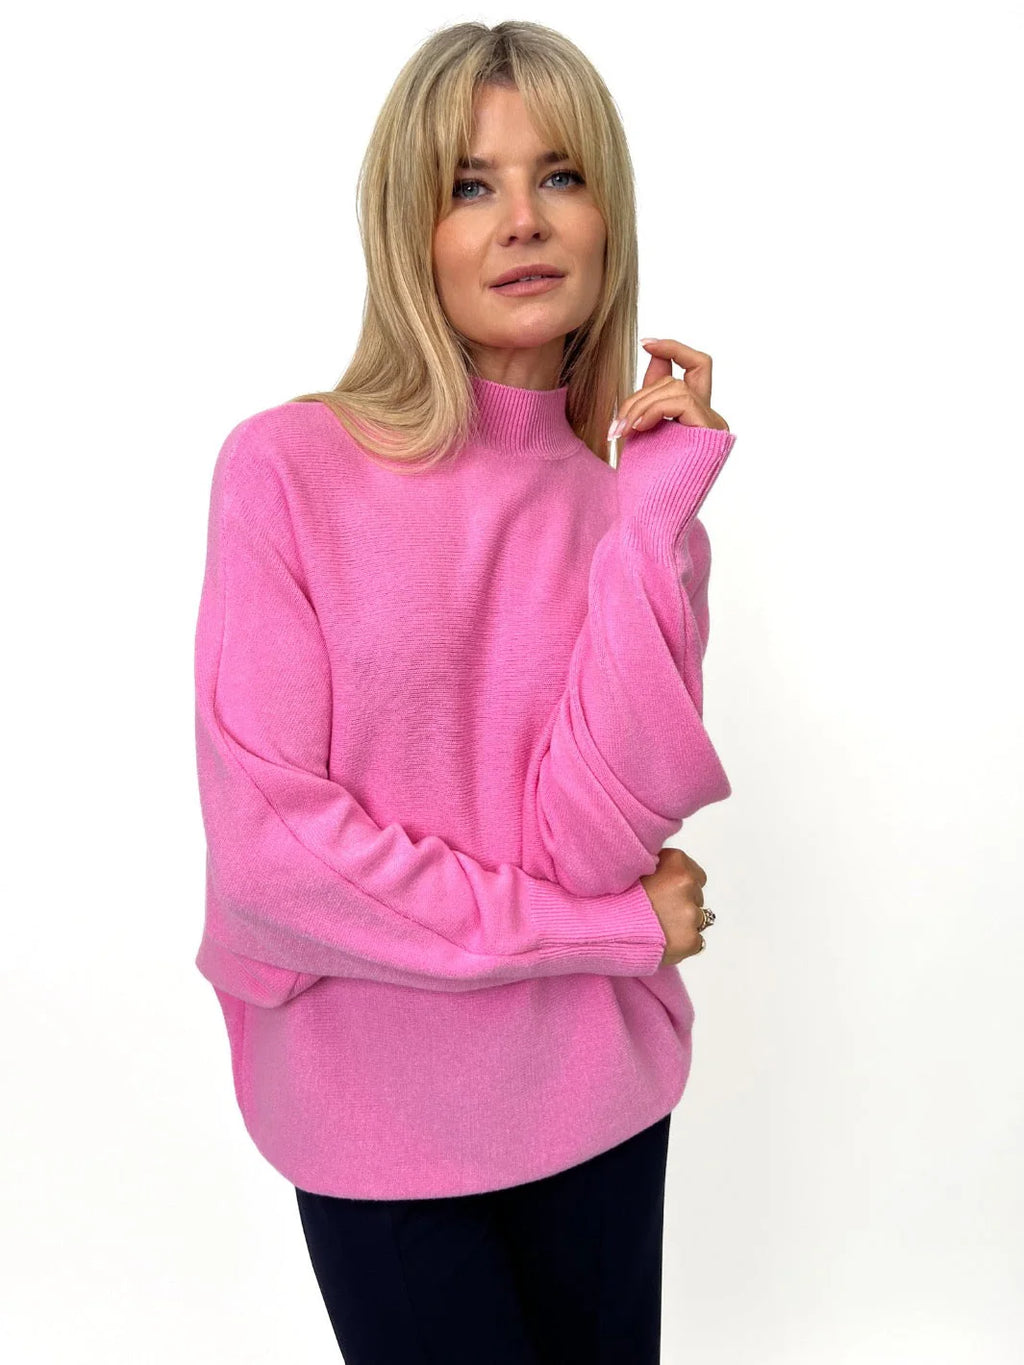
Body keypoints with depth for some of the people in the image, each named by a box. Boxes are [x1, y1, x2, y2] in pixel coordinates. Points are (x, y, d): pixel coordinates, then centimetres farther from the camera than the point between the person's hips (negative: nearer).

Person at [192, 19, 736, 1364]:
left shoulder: (645, 494, -4)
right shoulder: (285, 468, -14)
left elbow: (593, 838, -16)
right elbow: (266, 851, -18)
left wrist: (651, 511, -19)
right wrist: (603, 928, -12)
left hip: (597, 1092, 4)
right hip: (377, 1104, -3)